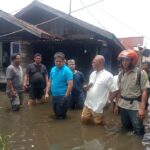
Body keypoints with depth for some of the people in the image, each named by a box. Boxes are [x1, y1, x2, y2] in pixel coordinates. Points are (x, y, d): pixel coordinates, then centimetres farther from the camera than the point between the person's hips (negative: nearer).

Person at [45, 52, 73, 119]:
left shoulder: (67, 70, -14)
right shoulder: (53, 69, 6)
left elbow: (70, 85, -19)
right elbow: (49, 81, 13)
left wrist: (66, 97, -20)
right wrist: (47, 93, 8)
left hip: (62, 97, -6)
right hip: (54, 96, 7)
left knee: (61, 116, 3)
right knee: (56, 113, 20)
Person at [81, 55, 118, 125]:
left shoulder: (108, 76, -16)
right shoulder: (92, 74, 8)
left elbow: (114, 91, -14)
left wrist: (108, 101, -12)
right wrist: (86, 87, -3)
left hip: (98, 107, -7)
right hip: (88, 104, 7)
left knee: (97, 124, 7)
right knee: (84, 120, 13)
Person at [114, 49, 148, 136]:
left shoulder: (141, 73, -9)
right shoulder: (121, 74, 7)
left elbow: (144, 91, -11)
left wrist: (142, 108, -16)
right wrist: (117, 104, 12)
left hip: (135, 106, -5)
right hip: (123, 105, 5)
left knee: (138, 130, 0)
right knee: (126, 127, 17)